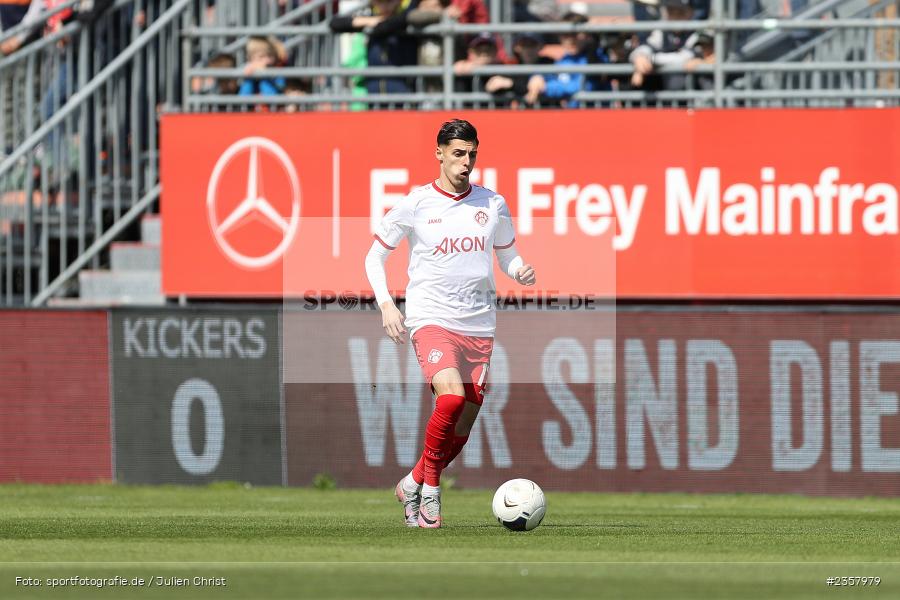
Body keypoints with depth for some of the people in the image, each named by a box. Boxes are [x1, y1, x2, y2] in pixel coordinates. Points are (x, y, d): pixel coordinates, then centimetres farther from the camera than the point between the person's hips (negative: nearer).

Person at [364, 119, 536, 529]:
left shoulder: (493, 205, 8)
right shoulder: (415, 205, -1)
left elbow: (507, 256, 21)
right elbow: (375, 256, 8)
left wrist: (522, 273, -3)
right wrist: (386, 305, -7)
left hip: (479, 326, 4)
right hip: (431, 320, -4)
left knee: (461, 431, 4)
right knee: (452, 397, -29)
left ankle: (411, 486, 29)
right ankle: (430, 488, -11)